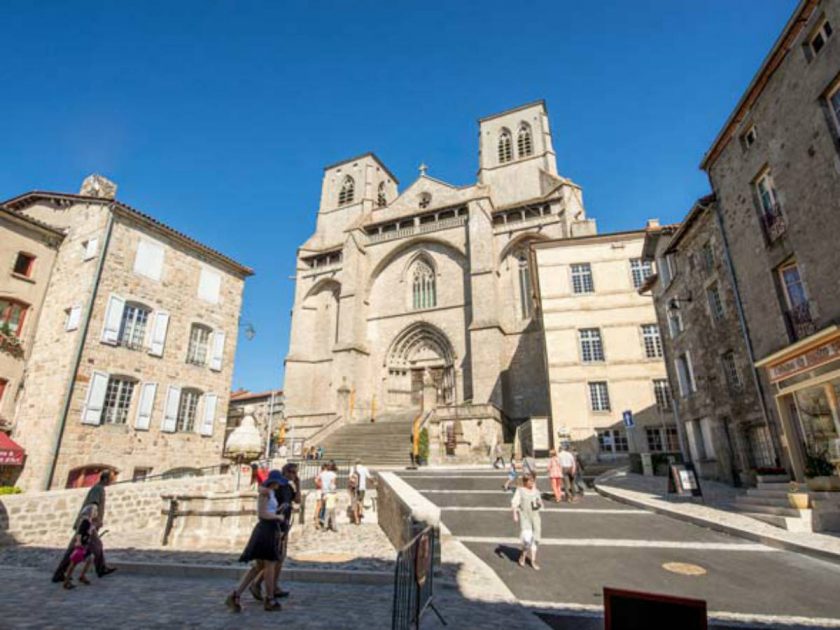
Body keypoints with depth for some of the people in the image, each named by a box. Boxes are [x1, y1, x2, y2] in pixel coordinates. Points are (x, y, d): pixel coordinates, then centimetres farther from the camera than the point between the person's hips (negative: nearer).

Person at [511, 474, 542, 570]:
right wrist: (515, 515, -17)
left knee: (534, 539, 9)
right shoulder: (520, 490, -6)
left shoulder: (536, 491, 7)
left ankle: (533, 560, 24)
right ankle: (523, 555, 13)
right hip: (524, 518, -5)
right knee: (527, 538, -15)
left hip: (535, 517, 5)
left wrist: (539, 504, -10)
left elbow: (540, 505, 13)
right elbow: (514, 503, -8)